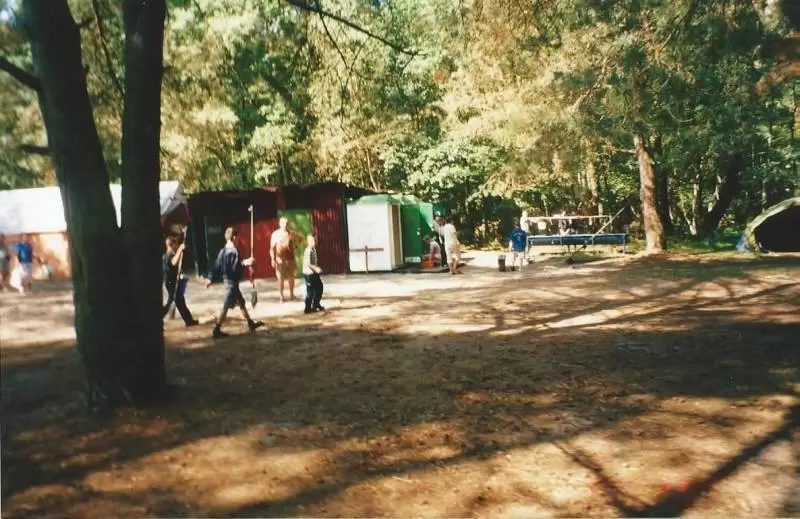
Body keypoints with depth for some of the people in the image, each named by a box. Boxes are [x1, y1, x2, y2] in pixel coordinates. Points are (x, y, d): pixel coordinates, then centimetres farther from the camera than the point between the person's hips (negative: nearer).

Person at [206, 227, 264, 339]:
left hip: (228, 280, 10)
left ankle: (251, 323, 28)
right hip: (232, 281, -10)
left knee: (241, 302, 18)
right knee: (226, 306, -5)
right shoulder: (233, 251, -18)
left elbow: (217, 266, 10)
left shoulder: (223, 251, 8)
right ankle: (217, 330, -1)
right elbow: (234, 267, -25)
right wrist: (245, 263, -29)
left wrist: (211, 279, 15)